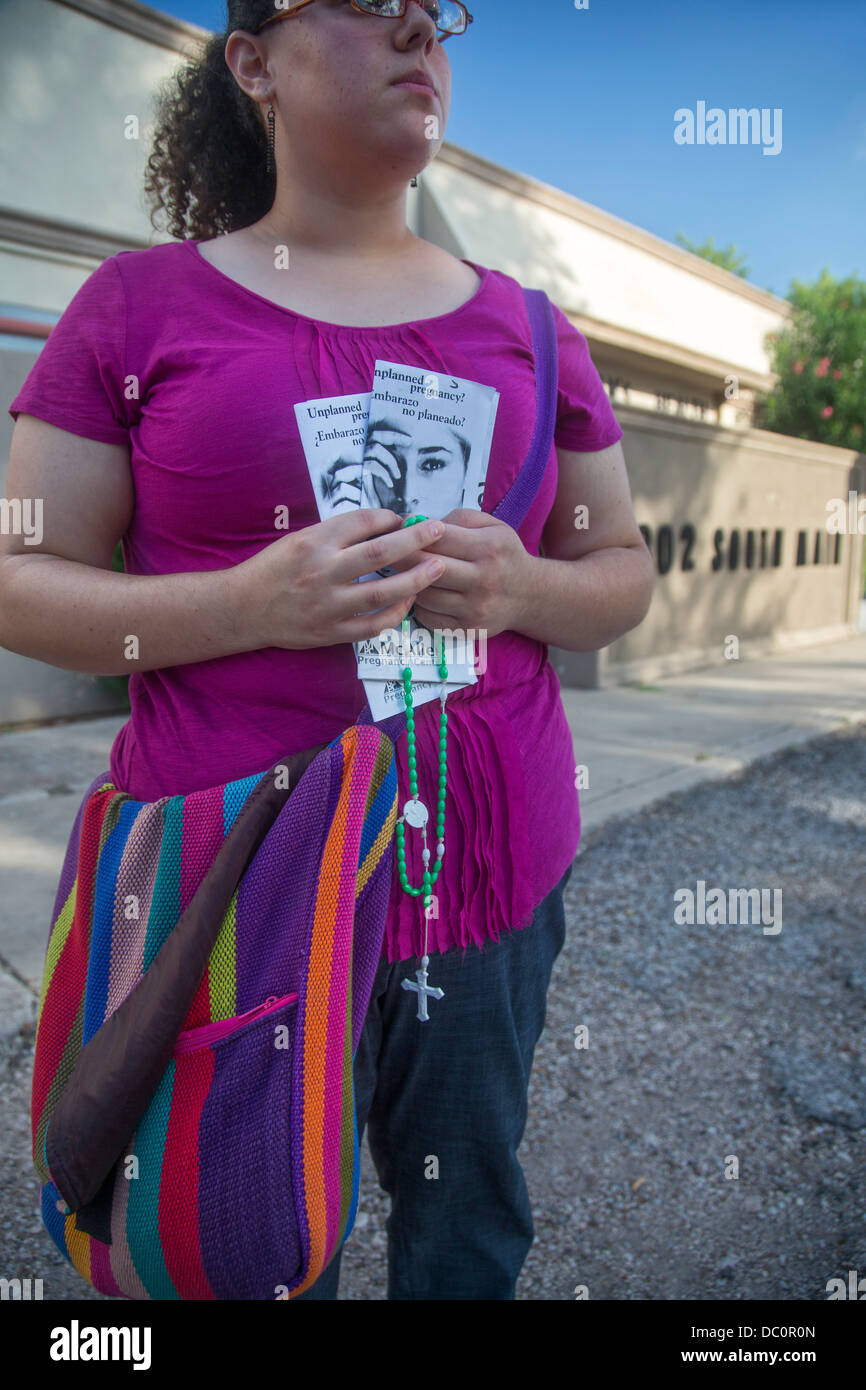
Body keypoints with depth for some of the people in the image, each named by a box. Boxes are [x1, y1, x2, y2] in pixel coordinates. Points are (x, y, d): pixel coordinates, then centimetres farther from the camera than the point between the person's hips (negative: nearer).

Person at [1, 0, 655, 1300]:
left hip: (493, 871, 3)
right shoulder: (141, 301, 1)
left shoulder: (527, 327, 9)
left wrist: (518, 588, -10)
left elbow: (624, 573, 12)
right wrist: (251, 604, -18)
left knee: (469, 1235, 17)